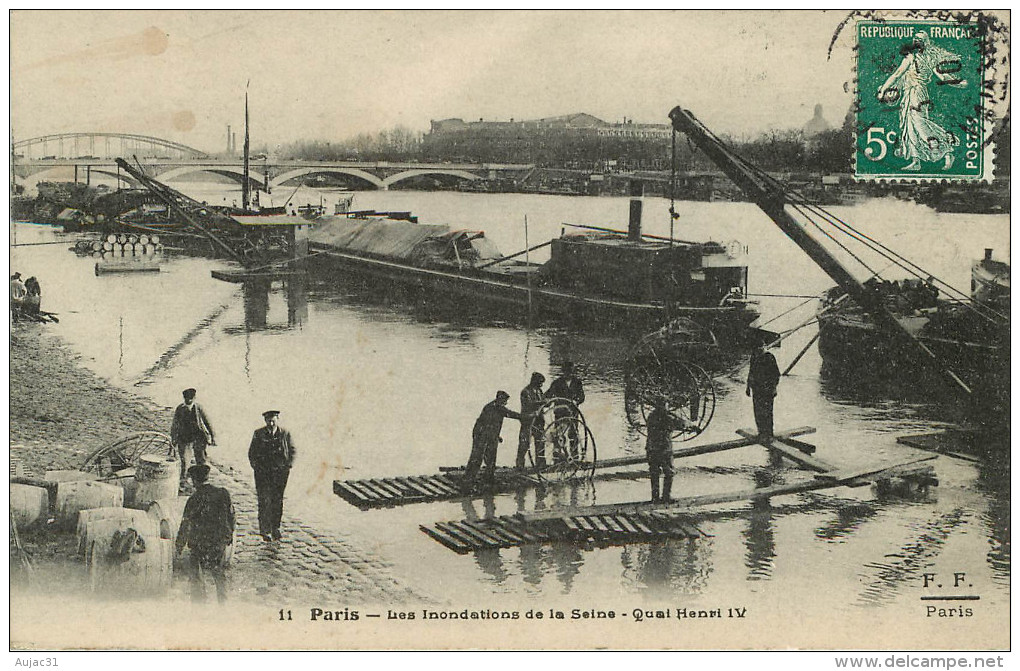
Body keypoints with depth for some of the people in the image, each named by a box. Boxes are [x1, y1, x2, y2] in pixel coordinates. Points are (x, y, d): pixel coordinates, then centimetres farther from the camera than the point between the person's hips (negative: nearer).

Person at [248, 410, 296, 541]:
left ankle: (275, 528, 15)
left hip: (280, 471, 1)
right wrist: (255, 466, -6)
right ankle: (265, 531, -6)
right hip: (263, 471, -1)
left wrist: (289, 465, -5)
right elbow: (251, 452, 10)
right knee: (264, 500, -8)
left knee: (277, 500, 2)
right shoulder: (258, 434, 5)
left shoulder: (285, 434, 5)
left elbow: (293, 450, 10)